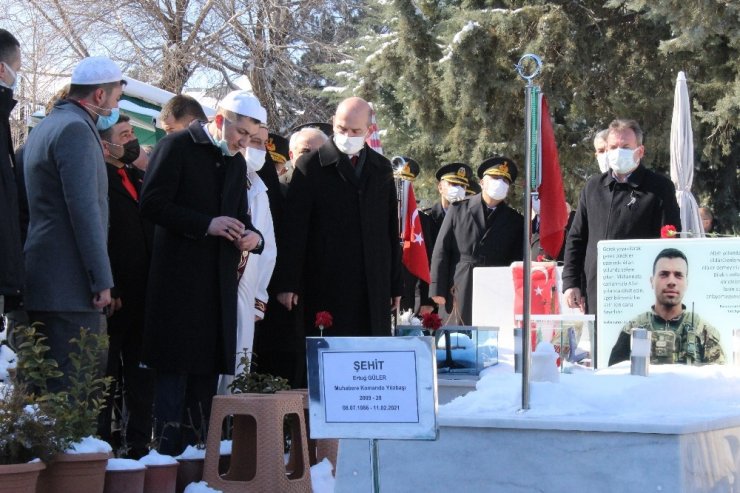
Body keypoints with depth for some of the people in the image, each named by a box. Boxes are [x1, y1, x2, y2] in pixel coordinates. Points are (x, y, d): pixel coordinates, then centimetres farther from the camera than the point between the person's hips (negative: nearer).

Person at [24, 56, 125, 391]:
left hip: (44, 277, 10)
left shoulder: (45, 127, 20)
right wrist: (102, 280, -17)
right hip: (70, 284, -10)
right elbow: (85, 210, -18)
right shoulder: (76, 129, -11)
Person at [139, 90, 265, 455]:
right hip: (179, 277, -6)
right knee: (175, 365, -5)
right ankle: (168, 449, 0)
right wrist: (207, 224, -19)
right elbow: (152, 205, -12)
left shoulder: (237, 163, 17)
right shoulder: (177, 147, -4)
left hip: (219, 281, 7)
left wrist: (252, 237, 0)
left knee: (208, 367, 7)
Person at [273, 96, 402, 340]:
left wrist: (395, 284, 14)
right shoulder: (310, 166, 1)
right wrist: (288, 283, -8)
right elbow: (293, 229, -3)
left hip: (375, 290, 4)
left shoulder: (382, 169, 14)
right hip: (327, 289, -4)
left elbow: (391, 229, 17)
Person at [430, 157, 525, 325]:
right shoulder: (458, 209, 9)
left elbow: (518, 262, 8)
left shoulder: (515, 221, 11)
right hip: (459, 295, -1)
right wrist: (438, 291, -2)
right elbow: (441, 251, 6)